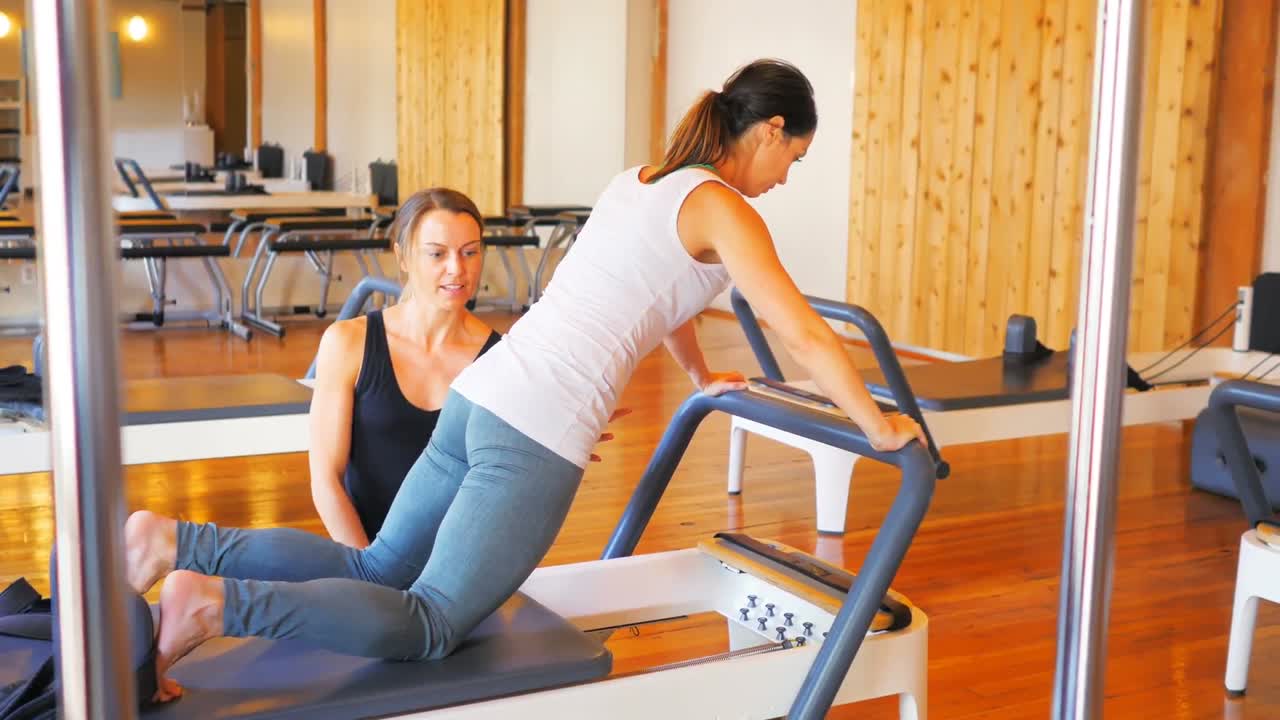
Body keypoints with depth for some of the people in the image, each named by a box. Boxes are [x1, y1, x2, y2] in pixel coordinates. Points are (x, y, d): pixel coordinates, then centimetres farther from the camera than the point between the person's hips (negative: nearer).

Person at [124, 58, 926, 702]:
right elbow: (807, 335, -7)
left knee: (378, 571, 15)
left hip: (484, 396, 9)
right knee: (429, 624, -4)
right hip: (539, 434, -9)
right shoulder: (724, 209, -4)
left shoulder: (643, 180, 22)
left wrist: (704, 376, 53)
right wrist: (878, 426, 6)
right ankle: (211, 604, -20)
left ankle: (173, 544, 5)